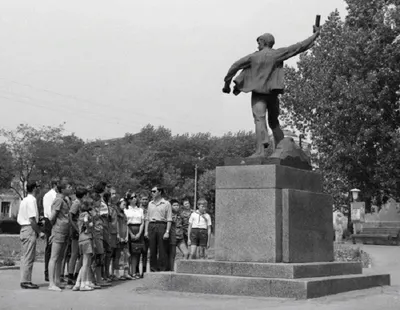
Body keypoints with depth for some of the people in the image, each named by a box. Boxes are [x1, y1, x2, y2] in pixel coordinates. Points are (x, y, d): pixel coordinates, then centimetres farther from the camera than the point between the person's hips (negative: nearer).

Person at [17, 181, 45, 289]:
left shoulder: (24, 200, 15)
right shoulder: (31, 200, -12)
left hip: (23, 229, 10)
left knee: (25, 257, 12)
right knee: (29, 257, -7)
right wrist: (39, 232, -13)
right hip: (30, 230, -10)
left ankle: (24, 280, 16)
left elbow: (19, 219, 17)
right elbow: (32, 219, -18)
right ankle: (26, 281, -6)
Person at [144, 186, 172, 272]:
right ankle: (153, 269, 10)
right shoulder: (150, 203, 16)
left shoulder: (166, 204, 2)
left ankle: (163, 269, 0)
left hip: (162, 226, -4)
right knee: (152, 250, 4)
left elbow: (169, 219, -3)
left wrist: (167, 232, -11)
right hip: (151, 226, 4)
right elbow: (147, 218, 16)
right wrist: (146, 231, 7)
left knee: (162, 250, -4)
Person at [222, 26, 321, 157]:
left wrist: (227, 83, 9)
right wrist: (315, 35, 16)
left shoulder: (254, 56, 1)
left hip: (258, 92, -3)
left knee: (260, 119, -16)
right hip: (273, 92, 3)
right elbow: (299, 47, 6)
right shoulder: (278, 54, 4)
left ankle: (260, 150, -35)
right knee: (274, 122, 16)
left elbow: (235, 66, 0)